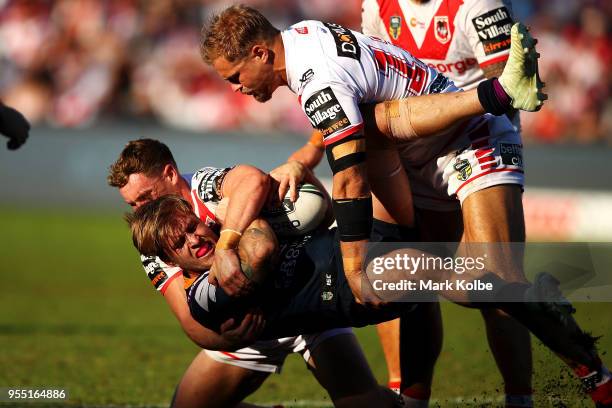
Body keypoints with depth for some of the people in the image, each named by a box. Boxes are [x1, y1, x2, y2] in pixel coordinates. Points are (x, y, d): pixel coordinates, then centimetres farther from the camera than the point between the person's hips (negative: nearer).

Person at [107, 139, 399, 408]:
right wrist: (226, 339, -40)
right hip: (246, 329, 7)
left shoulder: (208, 185, -21)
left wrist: (225, 248, -54)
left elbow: (254, 181, -47)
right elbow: (191, 324, -18)